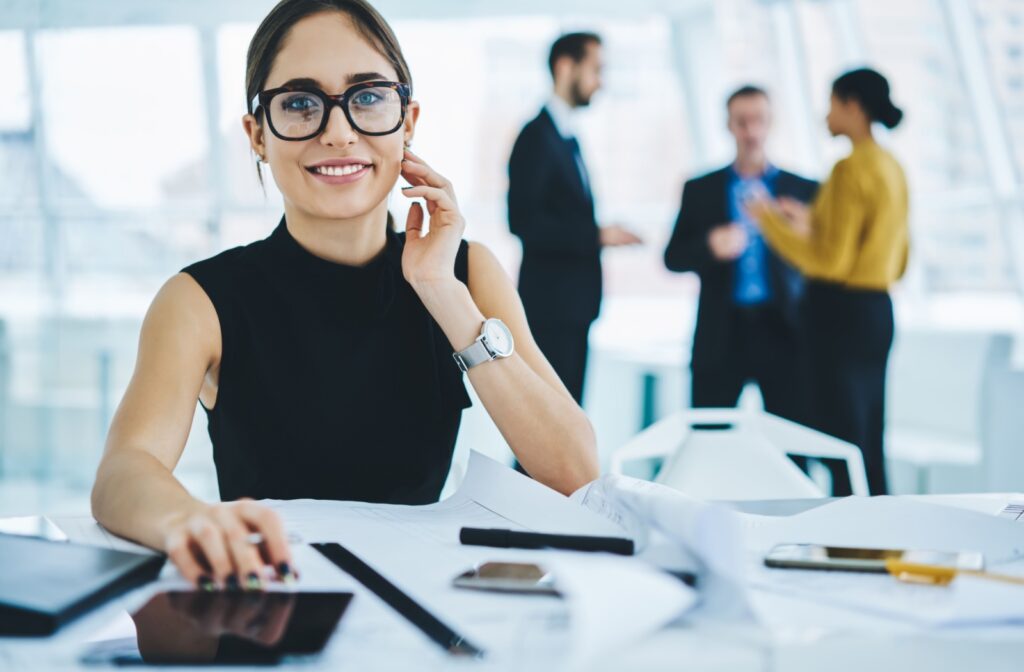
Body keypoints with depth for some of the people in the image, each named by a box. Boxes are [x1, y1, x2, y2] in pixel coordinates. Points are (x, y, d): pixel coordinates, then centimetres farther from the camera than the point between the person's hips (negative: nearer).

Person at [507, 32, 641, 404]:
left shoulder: (566, 136, 16)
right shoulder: (537, 135, -12)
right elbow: (523, 220, -20)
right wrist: (597, 235, -20)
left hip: (571, 303, 9)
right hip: (550, 304, -9)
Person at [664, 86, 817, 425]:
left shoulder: (804, 190, 9)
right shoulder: (700, 190, 10)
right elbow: (674, 257, 5)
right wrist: (710, 246, -15)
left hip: (783, 333, 0)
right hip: (721, 336, 0)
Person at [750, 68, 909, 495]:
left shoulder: (852, 168, -14)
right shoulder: (892, 168, 14)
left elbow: (831, 262, -18)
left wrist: (770, 221, -7)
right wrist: (813, 224, 21)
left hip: (843, 312, -9)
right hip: (878, 311, 9)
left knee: (843, 444, -6)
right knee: (869, 447, 13)